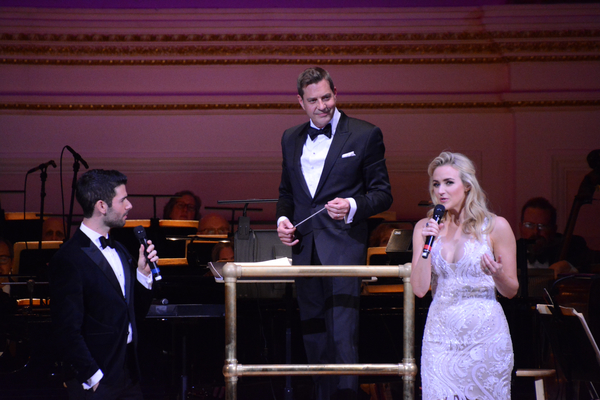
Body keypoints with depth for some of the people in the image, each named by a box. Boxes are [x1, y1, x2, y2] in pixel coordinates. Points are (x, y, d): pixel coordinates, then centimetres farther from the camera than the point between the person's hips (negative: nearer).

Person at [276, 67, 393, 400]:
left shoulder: (365, 135, -1)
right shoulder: (291, 139, 14)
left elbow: (382, 193, -1)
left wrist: (352, 206, -19)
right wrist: (282, 218, 4)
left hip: (343, 247, -5)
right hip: (305, 248, 5)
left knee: (343, 335, -13)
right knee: (314, 336, 11)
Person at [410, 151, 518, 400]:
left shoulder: (495, 226, -2)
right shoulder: (425, 227, 7)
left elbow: (511, 291, 3)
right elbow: (419, 289, 0)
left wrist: (497, 274, -18)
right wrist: (427, 245, -10)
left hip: (484, 333, -2)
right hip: (440, 334, 2)